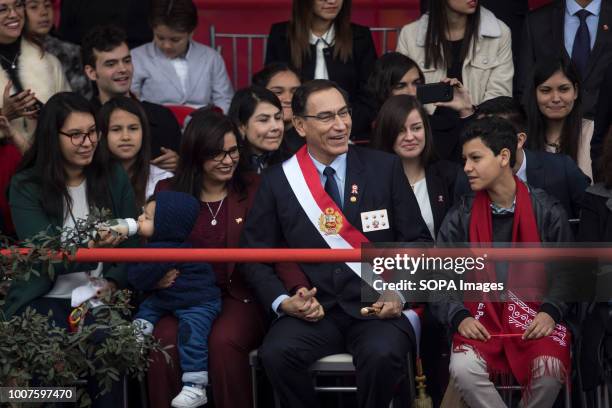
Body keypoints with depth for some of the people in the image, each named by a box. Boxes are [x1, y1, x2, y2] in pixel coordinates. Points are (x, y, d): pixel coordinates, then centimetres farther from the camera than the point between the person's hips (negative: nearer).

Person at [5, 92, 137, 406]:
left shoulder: (114, 179, 7)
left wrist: (114, 282, -13)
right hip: (45, 298, -2)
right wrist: (90, 249, -33)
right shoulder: (26, 187, -3)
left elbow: (131, 244, 7)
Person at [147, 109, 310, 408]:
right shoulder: (168, 192, 8)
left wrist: (298, 288, -24)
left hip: (241, 296, -1)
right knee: (165, 340, -31)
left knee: (224, 341, -34)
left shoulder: (255, 189, 3)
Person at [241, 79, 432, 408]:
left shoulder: (385, 168, 4)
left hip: (377, 309, -1)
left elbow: (417, 241, 6)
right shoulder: (277, 181, 5)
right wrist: (282, 301, -10)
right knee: (275, 353, -29)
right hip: (314, 311, 1)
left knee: (383, 355, -33)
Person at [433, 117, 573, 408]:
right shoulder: (461, 217, 7)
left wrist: (551, 311, -12)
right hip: (481, 318, 1)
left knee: (549, 371, -31)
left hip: (536, 316, -1)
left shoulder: (547, 211, 4)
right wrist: (459, 317, -12)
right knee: (463, 369, -31)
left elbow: (566, 271, 6)